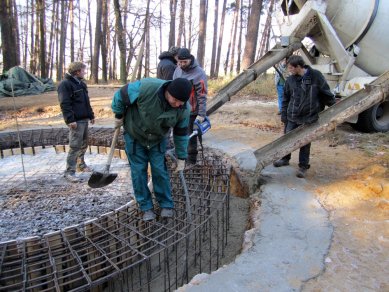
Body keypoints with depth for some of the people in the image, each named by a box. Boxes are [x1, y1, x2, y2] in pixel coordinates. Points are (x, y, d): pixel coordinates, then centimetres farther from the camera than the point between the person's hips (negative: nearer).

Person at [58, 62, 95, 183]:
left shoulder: (81, 84, 17)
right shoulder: (65, 84, -12)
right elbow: (65, 104, -19)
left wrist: (91, 115, 22)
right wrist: (70, 119, -24)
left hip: (84, 119, 9)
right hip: (76, 121, -9)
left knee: (83, 144, 17)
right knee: (75, 146, -8)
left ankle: (81, 164, 32)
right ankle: (69, 171, -2)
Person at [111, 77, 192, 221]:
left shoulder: (184, 109, -24)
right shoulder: (146, 87, -36)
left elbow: (181, 134, -8)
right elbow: (120, 95, -20)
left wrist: (181, 158, -2)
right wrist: (119, 115, -6)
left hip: (158, 139, 2)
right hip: (134, 135, -1)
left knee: (160, 170, 2)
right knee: (139, 171, 2)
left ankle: (166, 205, 20)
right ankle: (146, 207, 16)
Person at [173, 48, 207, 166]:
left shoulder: (199, 73, -17)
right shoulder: (178, 69, 5)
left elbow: (202, 96, -18)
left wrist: (201, 114, -19)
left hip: (191, 112, -7)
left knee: (190, 136, 3)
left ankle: (191, 160, 17)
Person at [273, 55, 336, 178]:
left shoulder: (315, 76, -9)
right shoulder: (290, 80, 0)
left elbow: (326, 93, 0)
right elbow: (285, 98, 8)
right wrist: (283, 115, 7)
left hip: (309, 117, -3)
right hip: (292, 117, 3)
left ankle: (303, 166, 21)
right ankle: (285, 159, 36)